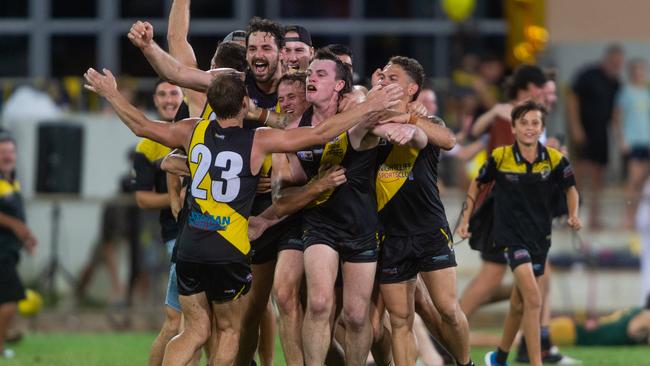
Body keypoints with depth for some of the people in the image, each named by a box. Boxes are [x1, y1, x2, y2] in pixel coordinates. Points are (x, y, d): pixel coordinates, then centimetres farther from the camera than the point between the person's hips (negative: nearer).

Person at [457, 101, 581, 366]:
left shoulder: (555, 159, -6)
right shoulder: (500, 157, -10)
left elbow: (570, 188, 11)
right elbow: (477, 184, 8)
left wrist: (573, 215, -6)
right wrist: (465, 219, 5)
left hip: (539, 236, 4)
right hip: (510, 235, -4)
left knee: (519, 304, 16)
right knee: (533, 299, -20)